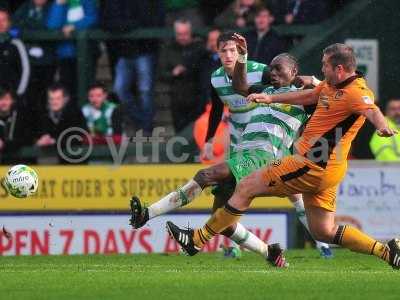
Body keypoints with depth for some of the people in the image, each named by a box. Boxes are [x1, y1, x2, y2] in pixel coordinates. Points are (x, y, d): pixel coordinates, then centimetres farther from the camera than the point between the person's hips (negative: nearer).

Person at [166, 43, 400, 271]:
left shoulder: (355, 92, -18)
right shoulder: (330, 86, 12)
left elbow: (372, 110, -37)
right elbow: (307, 96, 29)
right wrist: (270, 98, 32)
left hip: (313, 166, -10)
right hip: (324, 170, 10)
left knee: (246, 187, 0)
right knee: (324, 231, 12)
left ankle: (197, 240, 9)